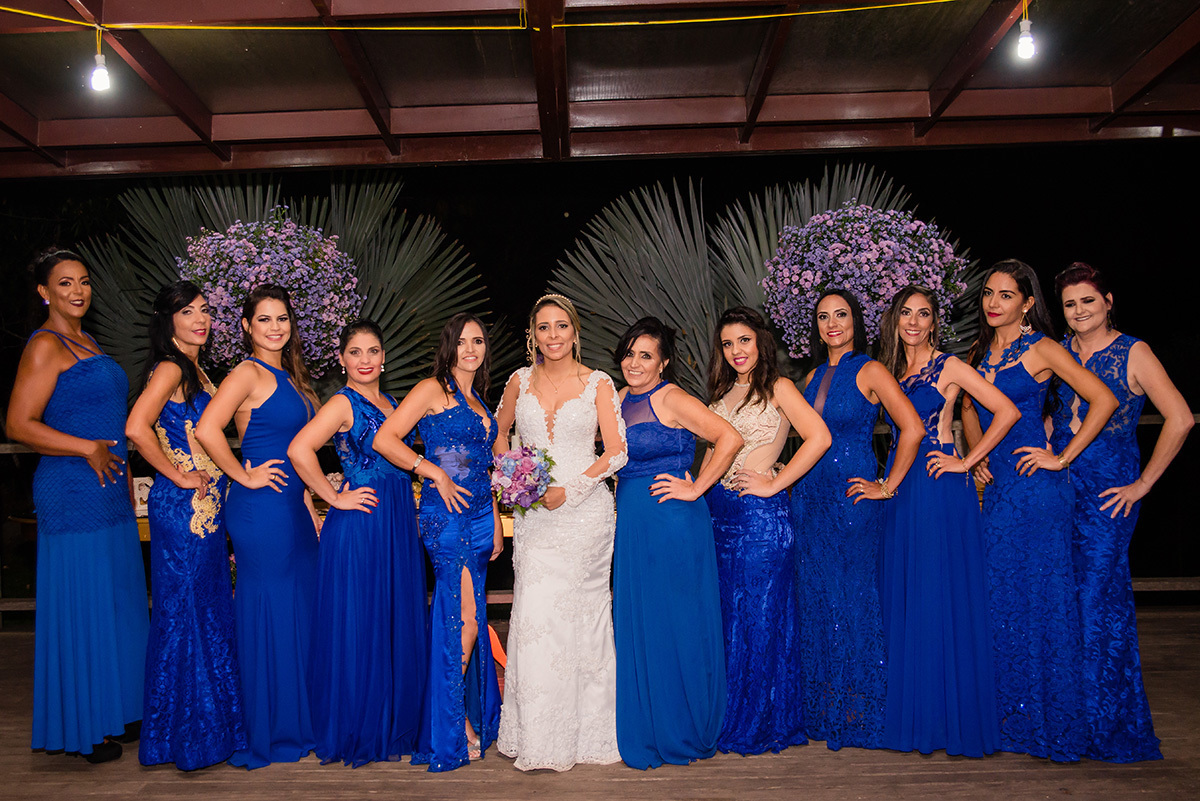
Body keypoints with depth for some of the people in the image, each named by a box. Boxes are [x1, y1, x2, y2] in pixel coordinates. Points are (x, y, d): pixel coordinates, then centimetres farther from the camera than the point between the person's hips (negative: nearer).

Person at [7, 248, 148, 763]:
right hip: (73, 495, -9)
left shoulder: (85, 342, 17)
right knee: (81, 609, 0)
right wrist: (88, 449, -19)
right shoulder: (45, 346, -10)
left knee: (116, 603, 14)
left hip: (108, 493, 9)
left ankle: (113, 713, 27)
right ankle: (79, 728, 14)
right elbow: (19, 424, -17)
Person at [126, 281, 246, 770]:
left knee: (209, 609, 14)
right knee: (184, 610, -1)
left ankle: (211, 720, 27)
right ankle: (183, 734, 11)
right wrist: (177, 476, -17)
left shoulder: (195, 370, 16)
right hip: (182, 507, -9)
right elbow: (137, 428, -26)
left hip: (205, 504, 9)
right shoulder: (170, 368, -12)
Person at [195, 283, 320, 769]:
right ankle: (266, 734, 13)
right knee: (268, 613, -1)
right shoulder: (249, 373, -10)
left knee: (299, 609, 13)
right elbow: (206, 430, -24)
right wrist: (245, 477, -15)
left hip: (290, 505, 9)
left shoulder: (287, 376, 16)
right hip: (260, 508, -9)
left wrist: (307, 504, 18)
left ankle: (296, 722, 26)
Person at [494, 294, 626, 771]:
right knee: (536, 615, -3)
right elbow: (499, 433, 23)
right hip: (534, 514, 2)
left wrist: (569, 490, -14)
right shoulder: (520, 382, 9)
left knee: (582, 614, 2)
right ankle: (540, 740, 8)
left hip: (585, 511, -2)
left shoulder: (598, 384, 1)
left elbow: (616, 451, -6)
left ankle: (585, 732, 16)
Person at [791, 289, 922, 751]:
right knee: (817, 602, 9)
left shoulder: (869, 371, -6)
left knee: (853, 601, -1)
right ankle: (823, 712, 20)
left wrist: (887, 487, -12)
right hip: (810, 497, 6)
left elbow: (912, 429, -14)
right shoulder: (815, 377, 14)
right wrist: (790, 478, 12)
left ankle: (858, 715, 13)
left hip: (852, 498, -6)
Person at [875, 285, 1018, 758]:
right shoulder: (891, 371, 14)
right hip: (902, 489, 6)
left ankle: (953, 720, 8)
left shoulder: (949, 366, -3)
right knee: (903, 600, 8)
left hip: (941, 489, -6)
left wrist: (966, 462, -10)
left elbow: (1007, 412, -9)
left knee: (942, 599, -4)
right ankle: (912, 716, 19)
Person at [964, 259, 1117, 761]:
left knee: (1040, 596, -2)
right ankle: (1011, 718, 20)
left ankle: (1052, 722, 12)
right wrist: (975, 453, 10)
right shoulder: (980, 352, 13)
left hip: (1034, 484, -6)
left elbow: (1104, 400, -11)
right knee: (1000, 597, 8)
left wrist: (1063, 458, -11)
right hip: (995, 485, 6)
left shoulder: (1042, 349, -5)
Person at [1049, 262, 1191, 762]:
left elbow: (1179, 419, -9)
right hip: (1059, 486, 5)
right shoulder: (1057, 352, 10)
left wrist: (1142, 484, -9)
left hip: (1109, 492, -4)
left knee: (1099, 598, -3)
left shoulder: (1133, 353, -4)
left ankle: (1107, 726, 12)